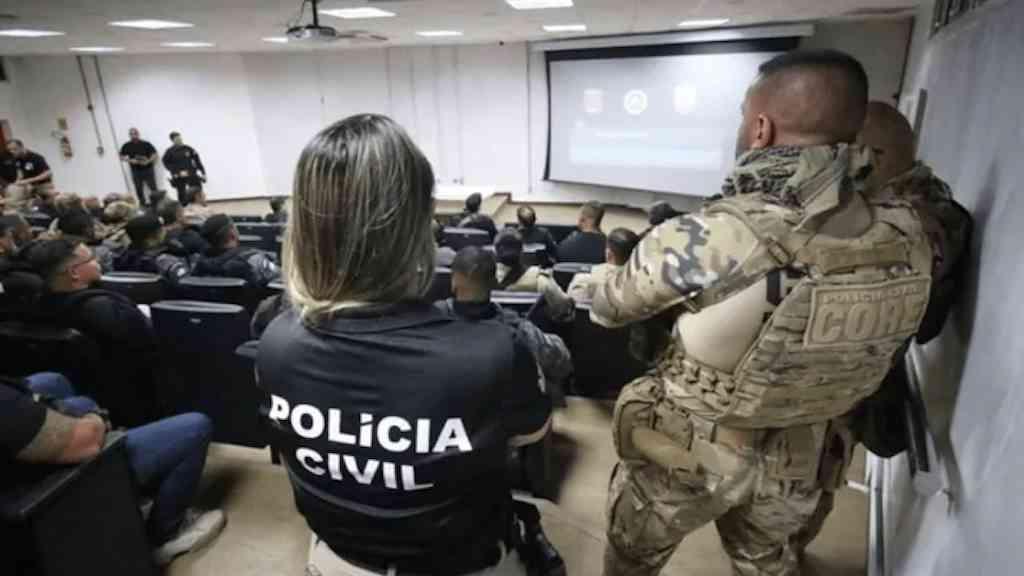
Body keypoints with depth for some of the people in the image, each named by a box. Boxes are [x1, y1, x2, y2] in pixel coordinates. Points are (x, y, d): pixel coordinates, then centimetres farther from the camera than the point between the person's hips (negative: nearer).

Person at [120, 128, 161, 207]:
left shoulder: (146, 144, -2)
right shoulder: (126, 146, 5)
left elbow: (155, 155, -4)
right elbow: (122, 158, 9)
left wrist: (148, 161, -20)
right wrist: (130, 160, -10)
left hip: (148, 170, -2)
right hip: (136, 171, 2)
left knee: (153, 188, -5)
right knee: (139, 190, 4)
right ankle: (143, 204, 14)